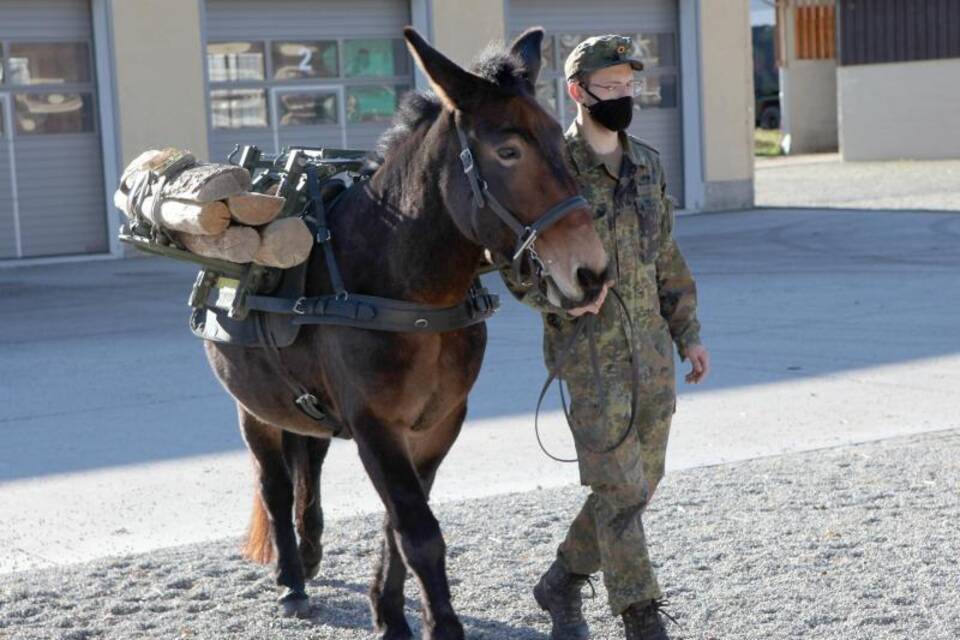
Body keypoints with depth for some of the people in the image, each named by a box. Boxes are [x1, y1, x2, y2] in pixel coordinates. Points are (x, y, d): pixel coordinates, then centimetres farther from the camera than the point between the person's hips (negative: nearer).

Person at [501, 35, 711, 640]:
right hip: (590, 351, -6)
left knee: (641, 483, 12)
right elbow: (514, 258, -6)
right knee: (620, 488, -6)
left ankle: (562, 584, 29)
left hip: (652, 350, 7)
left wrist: (689, 334, 15)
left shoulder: (648, 165, 11)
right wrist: (563, 297, -22)